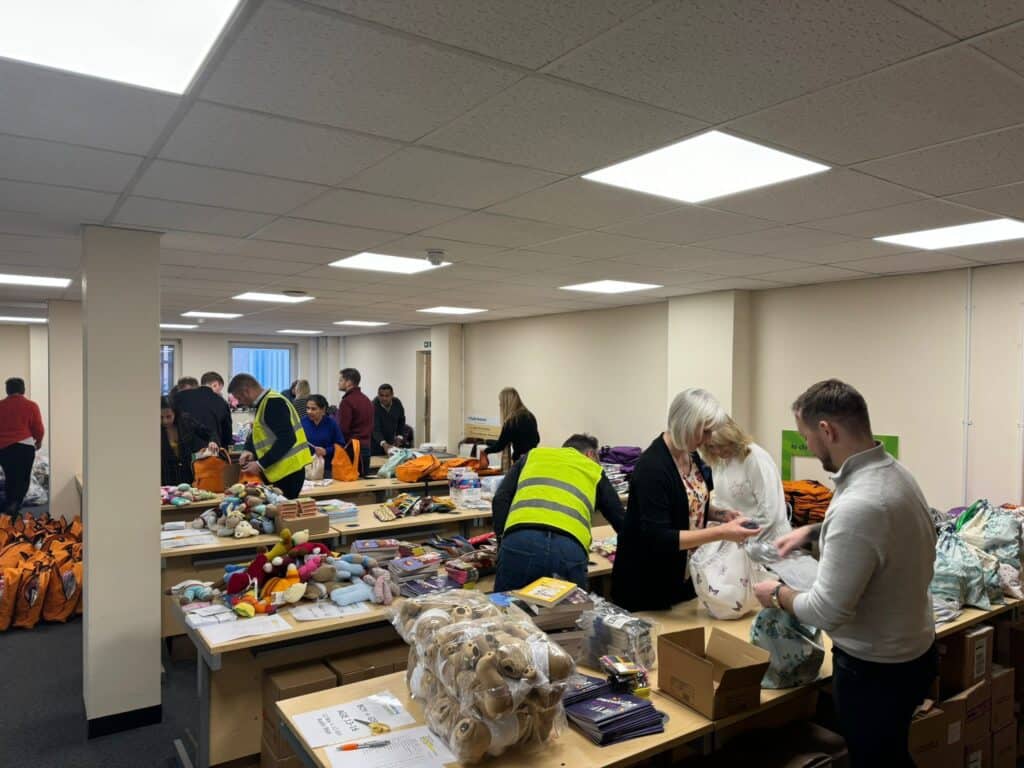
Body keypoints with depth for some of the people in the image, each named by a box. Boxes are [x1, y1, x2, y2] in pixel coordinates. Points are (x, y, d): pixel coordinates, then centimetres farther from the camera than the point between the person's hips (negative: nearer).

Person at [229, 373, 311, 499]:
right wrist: (248, 450, 3)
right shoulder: (264, 403, 15)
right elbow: (259, 434, 24)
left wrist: (260, 464, -19)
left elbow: (286, 439, -23)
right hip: (281, 471, 9)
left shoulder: (273, 403, -16)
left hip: (288, 471, -9)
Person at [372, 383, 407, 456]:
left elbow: (401, 421, 8)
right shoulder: (373, 406, -22)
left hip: (391, 442, 4)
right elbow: (375, 429, -29)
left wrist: (400, 437, -5)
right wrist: (383, 444, -43)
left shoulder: (397, 403, -7)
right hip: (377, 443, -4)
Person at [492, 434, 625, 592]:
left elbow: (500, 499, 19)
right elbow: (620, 520, 31)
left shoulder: (533, 455, 32)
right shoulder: (595, 471, 30)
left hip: (521, 541, 1)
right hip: (569, 549, -1)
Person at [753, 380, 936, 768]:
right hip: (912, 650, 8)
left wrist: (778, 595, -11)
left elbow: (826, 612, -28)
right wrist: (814, 530, 15)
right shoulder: (894, 471, -3)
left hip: (875, 669, -8)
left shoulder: (858, 504, -34)